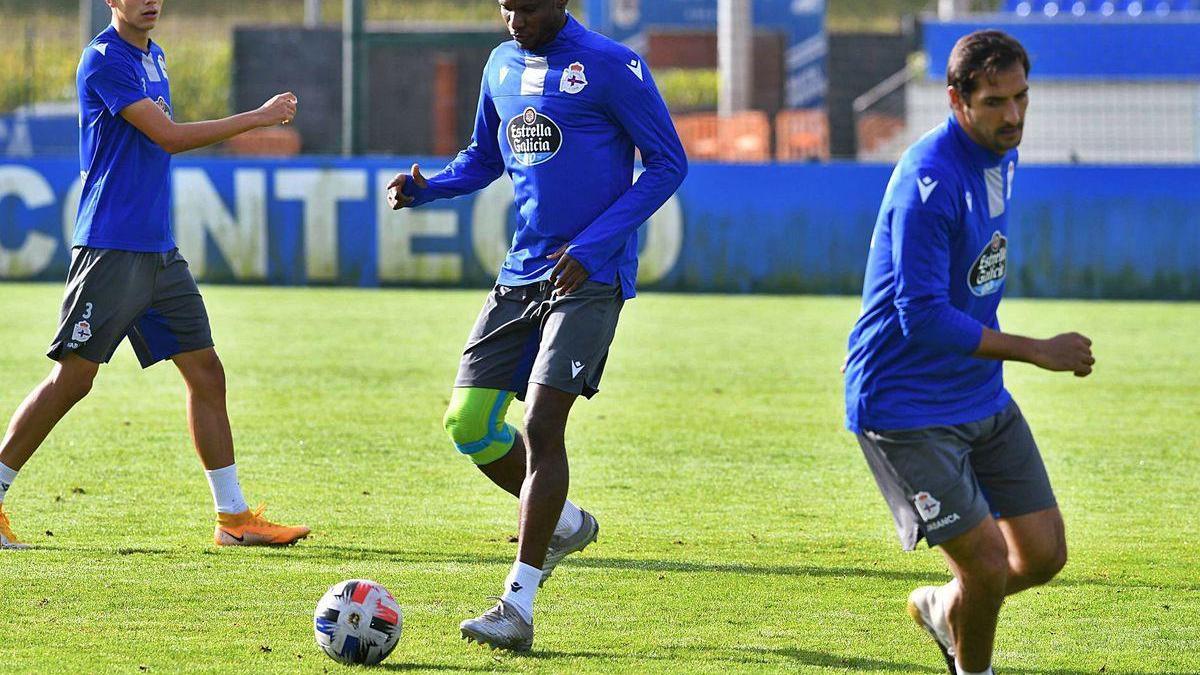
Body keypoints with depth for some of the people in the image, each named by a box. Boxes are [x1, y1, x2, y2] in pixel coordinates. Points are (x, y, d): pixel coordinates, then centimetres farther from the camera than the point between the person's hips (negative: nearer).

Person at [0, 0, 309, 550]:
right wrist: (258, 118, -14)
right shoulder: (104, 60, -12)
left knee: (205, 372, 5)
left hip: (159, 250, 9)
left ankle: (234, 519, 7)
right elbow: (168, 137, -18)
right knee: (73, 378, -8)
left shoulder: (153, 57, 16)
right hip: (110, 249, -9)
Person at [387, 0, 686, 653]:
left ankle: (517, 608, -13)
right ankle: (563, 521, 27)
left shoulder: (611, 66, -10)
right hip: (521, 273, 7)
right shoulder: (502, 66, 11)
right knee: (468, 423, 1)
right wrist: (427, 187, 1)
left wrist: (593, 244, -16)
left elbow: (667, 163, -7)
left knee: (541, 424, -15)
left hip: (588, 277, -7)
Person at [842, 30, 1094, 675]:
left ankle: (941, 608, 33)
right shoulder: (929, 181, -24)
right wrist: (1038, 351, -22)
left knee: (1044, 554, 6)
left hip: (983, 396, 8)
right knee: (987, 565, -11)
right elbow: (923, 319, -26)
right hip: (907, 405, -8)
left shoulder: (1001, 156, 5)